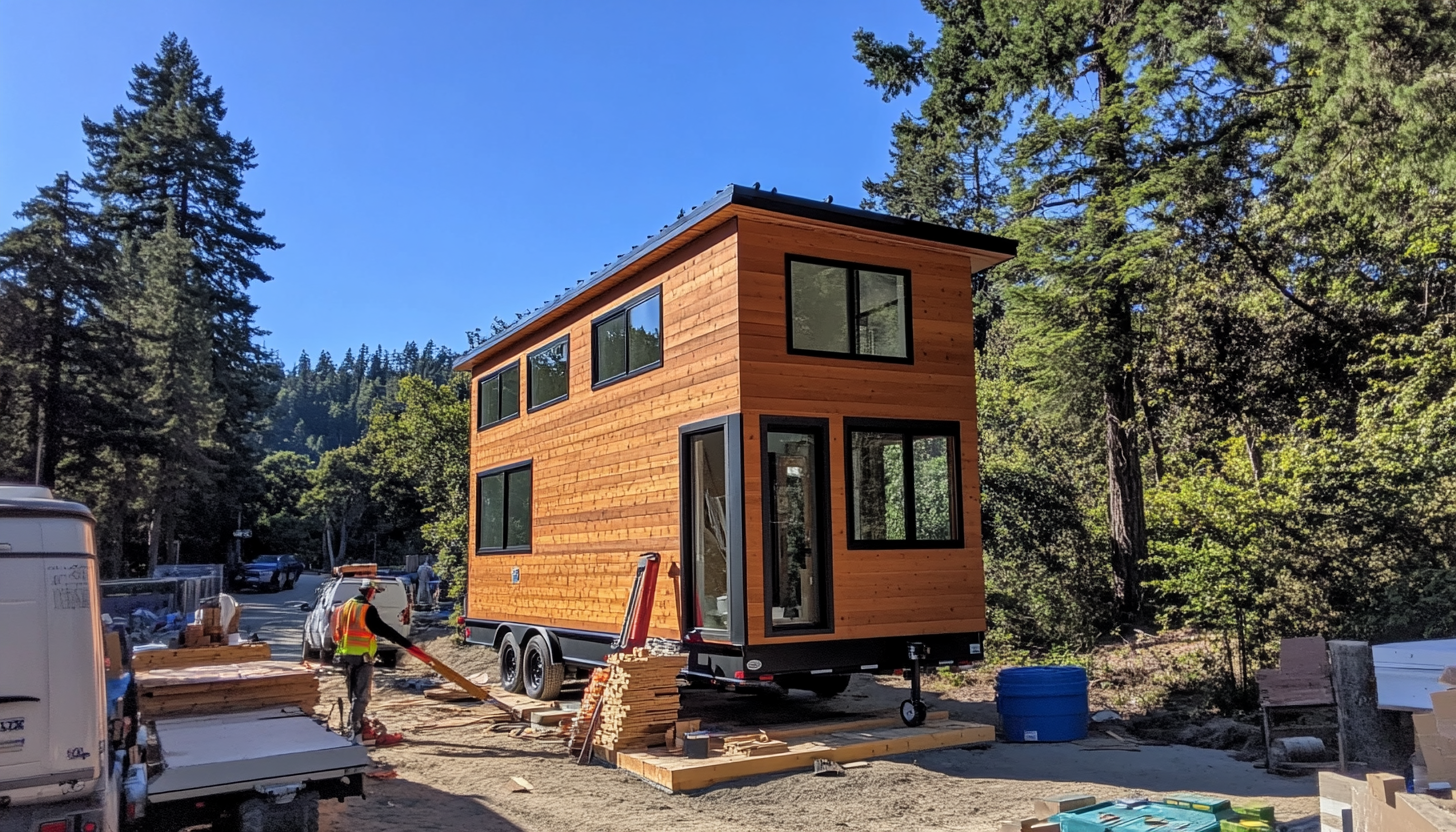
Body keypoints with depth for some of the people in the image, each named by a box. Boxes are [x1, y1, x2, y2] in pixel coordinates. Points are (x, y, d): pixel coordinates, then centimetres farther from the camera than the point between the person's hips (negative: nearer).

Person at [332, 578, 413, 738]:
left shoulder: (345, 607, 12)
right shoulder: (368, 609, -13)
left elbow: (338, 631, 21)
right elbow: (383, 629, -18)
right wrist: (405, 642, -17)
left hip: (346, 655, 8)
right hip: (362, 657, -8)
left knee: (354, 693, 19)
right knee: (362, 695, -6)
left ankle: (356, 725, 28)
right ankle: (354, 730, -12)